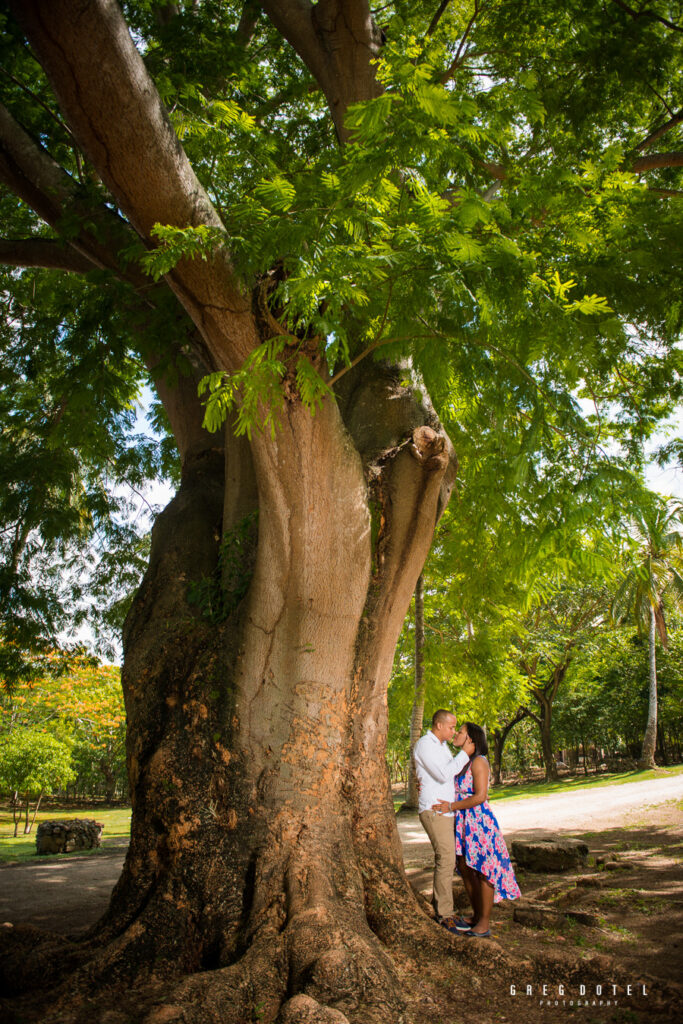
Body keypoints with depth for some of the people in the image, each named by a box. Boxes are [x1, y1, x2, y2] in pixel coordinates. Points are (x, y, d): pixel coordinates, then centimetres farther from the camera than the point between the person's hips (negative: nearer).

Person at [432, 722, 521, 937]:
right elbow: (452, 790, 21)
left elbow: (480, 796, -20)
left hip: (479, 820, -9)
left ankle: (484, 924, 9)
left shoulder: (478, 762, -13)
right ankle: (476, 917, 26)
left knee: (483, 871, 0)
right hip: (462, 822, 9)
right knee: (465, 870, 13)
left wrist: (452, 806, -17)